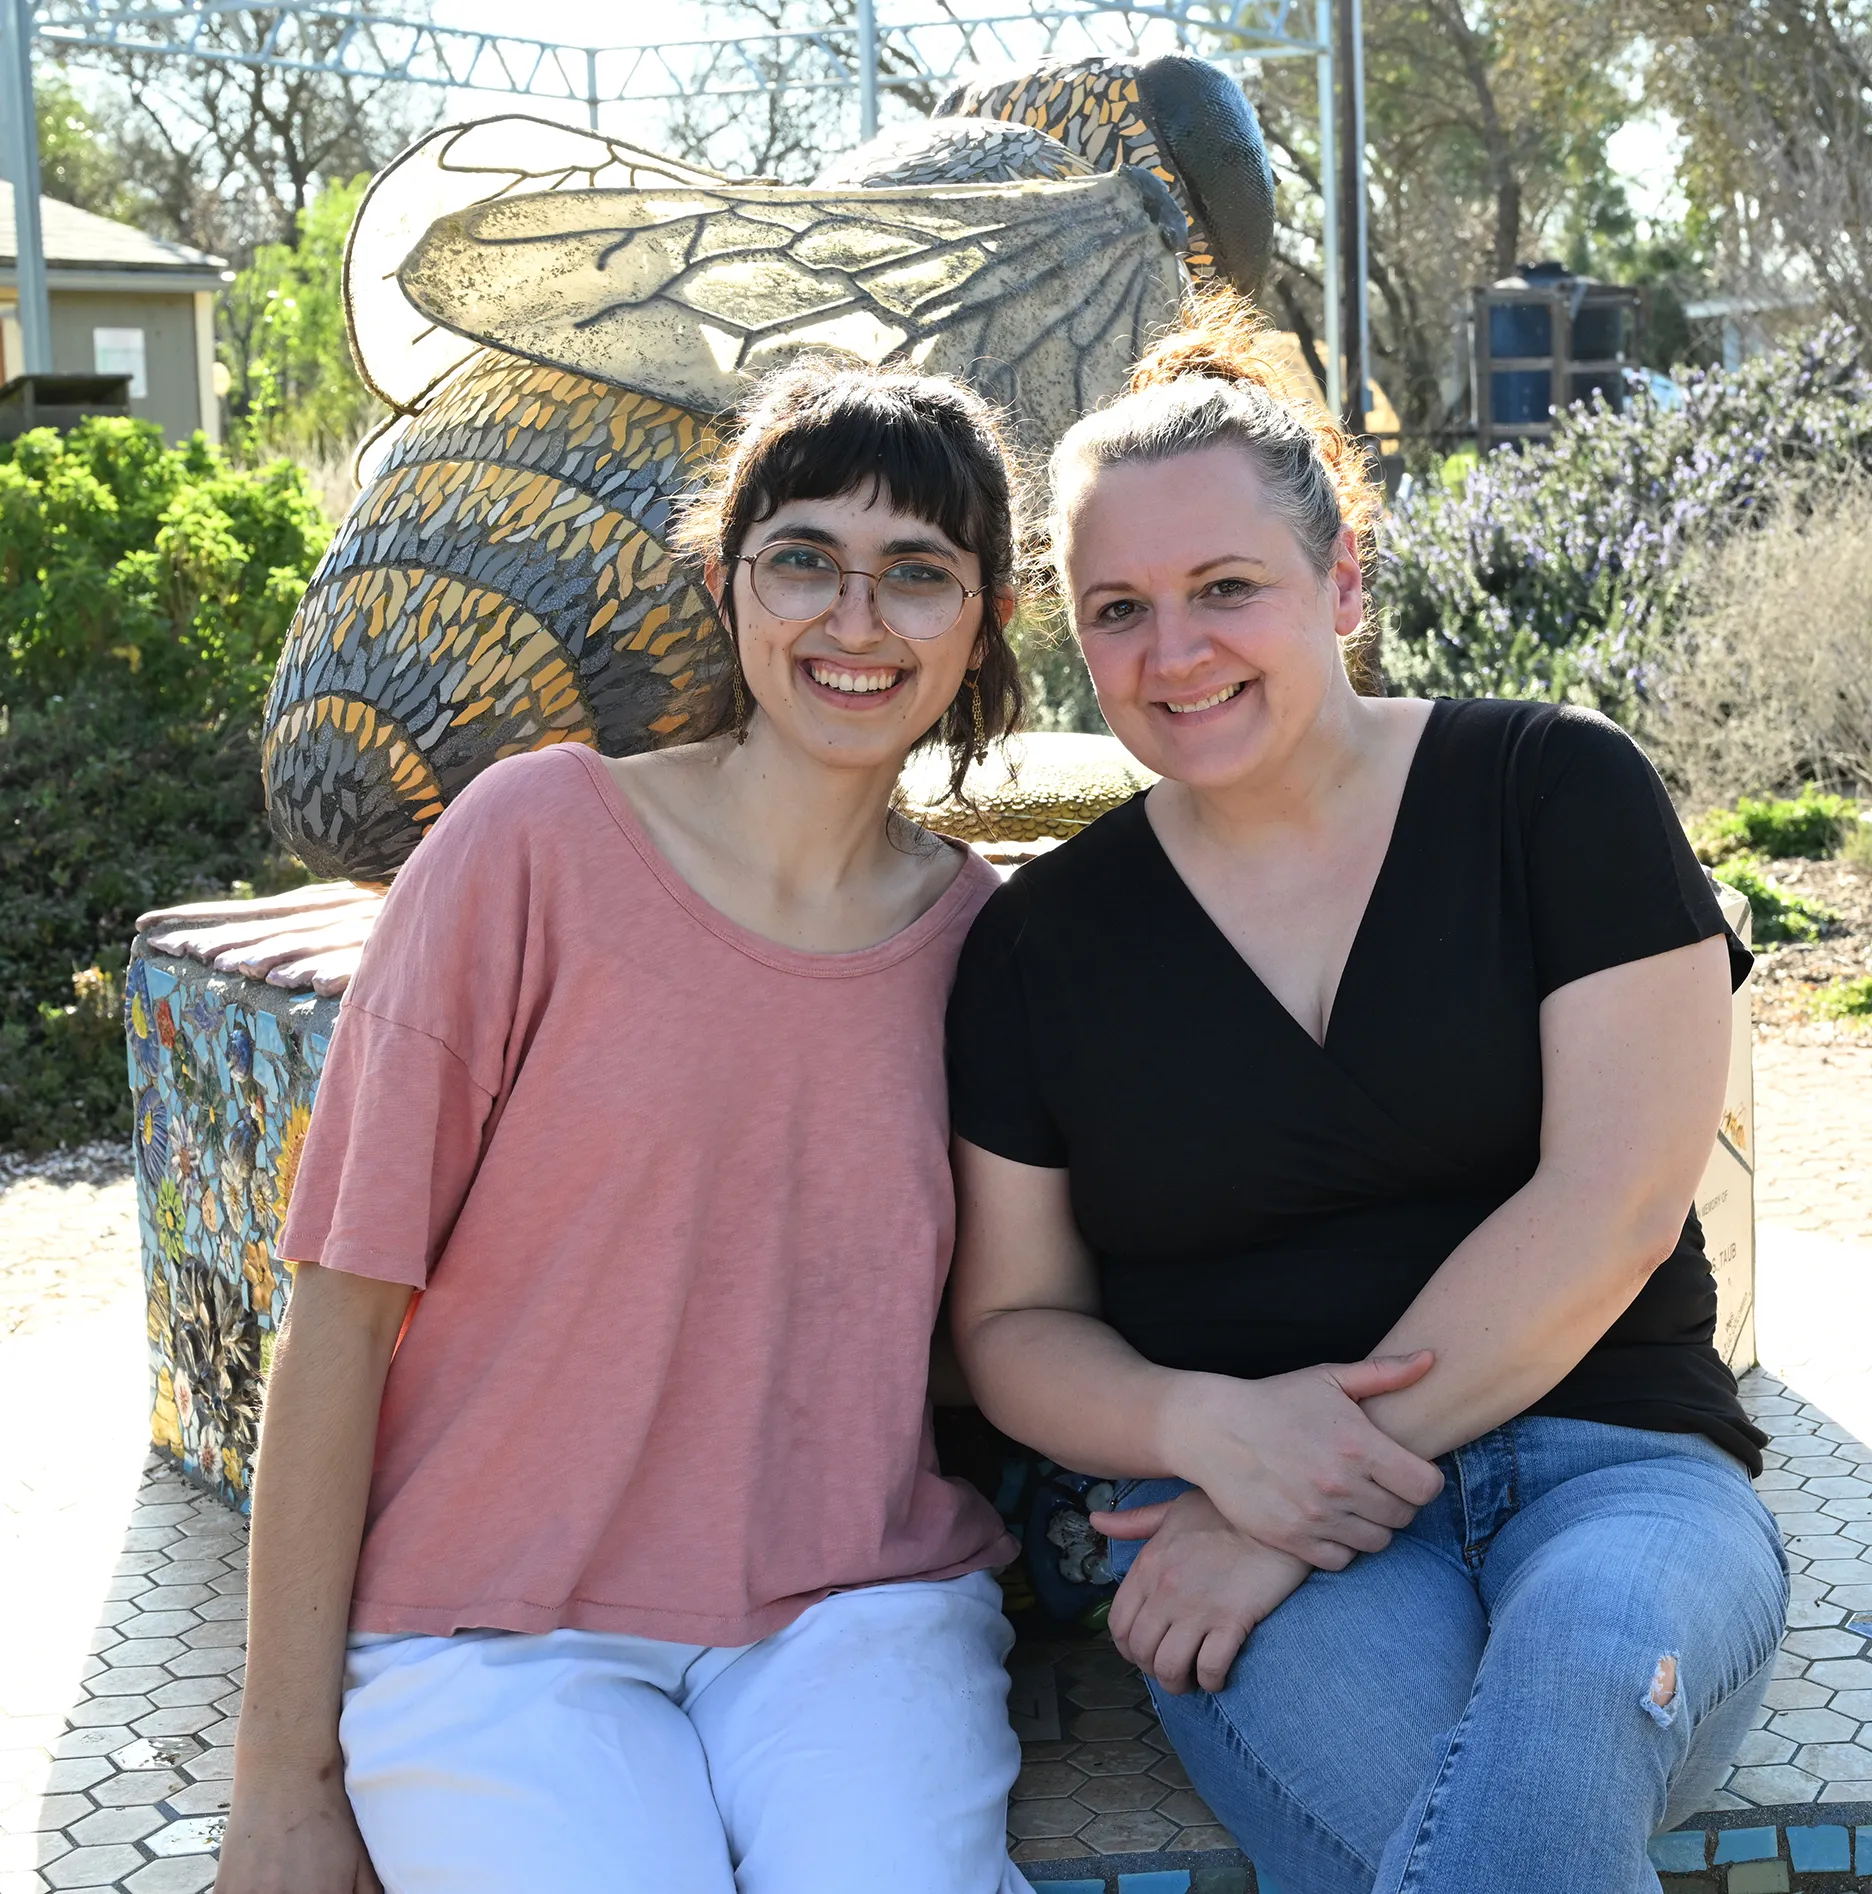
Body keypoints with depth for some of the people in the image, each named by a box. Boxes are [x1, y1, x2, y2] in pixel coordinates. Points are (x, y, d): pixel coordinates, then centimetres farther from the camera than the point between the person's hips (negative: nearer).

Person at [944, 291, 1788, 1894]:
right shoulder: (1044, 940, 8)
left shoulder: (1557, 794, 2)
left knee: (1589, 1650, -37)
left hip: (1609, 1459, 0)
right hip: (1252, 1524, 0)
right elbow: (1013, 1322, 13)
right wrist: (1214, 1431, -10)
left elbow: (1614, 1203, -7)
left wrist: (1328, 1476, -14)